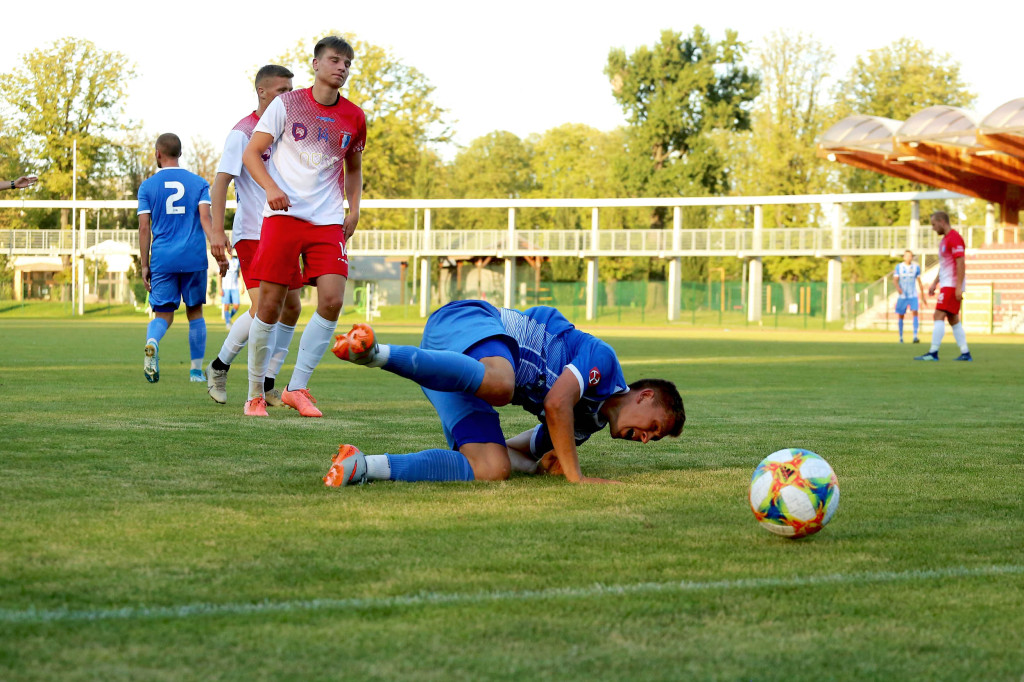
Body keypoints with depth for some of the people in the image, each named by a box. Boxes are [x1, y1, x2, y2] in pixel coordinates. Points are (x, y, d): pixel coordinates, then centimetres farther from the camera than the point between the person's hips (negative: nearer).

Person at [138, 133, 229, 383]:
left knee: (163, 315, 2)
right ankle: (196, 370, 14)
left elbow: (144, 227, 1)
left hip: (162, 259, -1)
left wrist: (145, 265, 4)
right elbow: (206, 217, -6)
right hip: (194, 258, 1)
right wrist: (219, 251, -12)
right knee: (195, 311, 14)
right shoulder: (198, 183, 7)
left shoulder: (147, 186, 6)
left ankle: (152, 342, -32)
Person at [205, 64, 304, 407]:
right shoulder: (242, 133, -9)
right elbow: (220, 183, -14)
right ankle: (219, 366, 3)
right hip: (252, 233, -8)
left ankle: (267, 383, 14)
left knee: (291, 307, 4)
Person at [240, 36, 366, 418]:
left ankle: (296, 388, -1)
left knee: (332, 300, -13)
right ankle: (255, 395, 9)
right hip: (283, 214, -3)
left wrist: (354, 210, 9)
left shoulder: (354, 117, 10)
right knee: (270, 305, -5)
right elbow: (251, 153, 1)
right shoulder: (287, 104, 1)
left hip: (328, 221, 3)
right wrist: (271, 188, -16)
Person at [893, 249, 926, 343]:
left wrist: (923, 295, 13)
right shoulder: (899, 267, 1)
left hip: (913, 296, 0)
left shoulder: (916, 267, 5)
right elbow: (895, 279, -7)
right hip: (902, 296, 0)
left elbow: (919, 282, 11)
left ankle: (915, 336, -25)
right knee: (901, 316, 5)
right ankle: (901, 337, 20)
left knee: (915, 312, -18)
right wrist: (898, 287, -29)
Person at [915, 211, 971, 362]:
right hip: (946, 285, 10)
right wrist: (934, 283, 22)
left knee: (939, 316, -14)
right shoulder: (945, 239, 19)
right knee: (953, 320, 10)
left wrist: (959, 287, -24)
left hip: (952, 285, -10)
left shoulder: (954, 238, -13)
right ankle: (965, 353, 11)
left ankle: (933, 353, -17)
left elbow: (960, 263, -19)